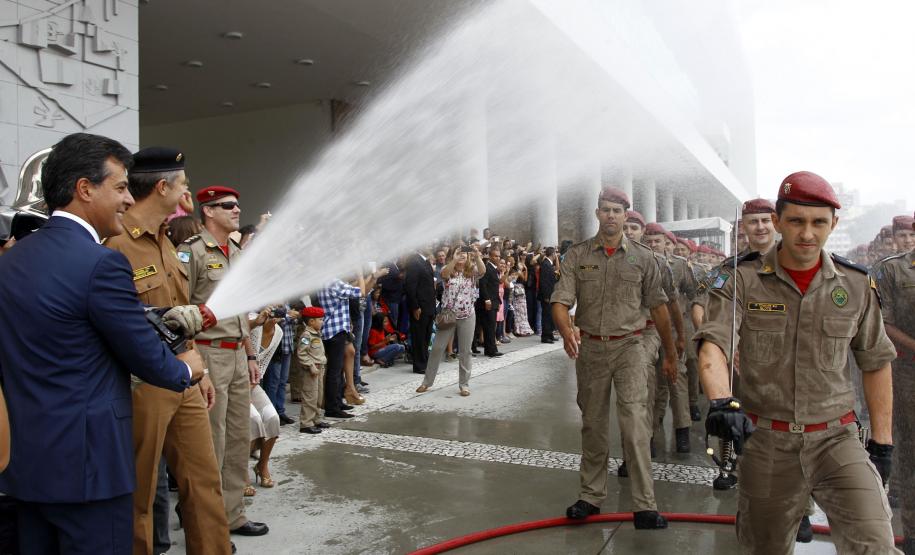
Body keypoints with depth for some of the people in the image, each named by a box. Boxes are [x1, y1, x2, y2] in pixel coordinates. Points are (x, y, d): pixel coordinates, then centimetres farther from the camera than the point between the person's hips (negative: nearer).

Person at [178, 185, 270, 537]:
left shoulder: (238, 254, 15)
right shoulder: (191, 251, -10)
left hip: (238, 354, 8)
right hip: (209, 353, -8)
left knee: (239, 438, 13)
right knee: (212, 442, 0)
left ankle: (232, 515, 25)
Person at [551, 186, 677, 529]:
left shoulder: (643, 258, 3)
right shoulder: (577, 255, 2)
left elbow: (658, 307, 8)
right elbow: (560, 301, -7)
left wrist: (670, 354, 12)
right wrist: (566, 329, -28)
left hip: (628, 346, -1)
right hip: (589, 347, 1)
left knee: (635, 423, -11)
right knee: (592, 424, 11)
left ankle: (644, 507, -5)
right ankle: (591, 495, 24)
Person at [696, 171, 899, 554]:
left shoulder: (857, 285, 1)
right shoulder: (741, 278, -7)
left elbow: (877, 363, 11)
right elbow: (713, 343, -20)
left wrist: (882, 442, 8)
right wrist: (721, 401, -39)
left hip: (836, 438, 1)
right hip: (766, 441, -1)